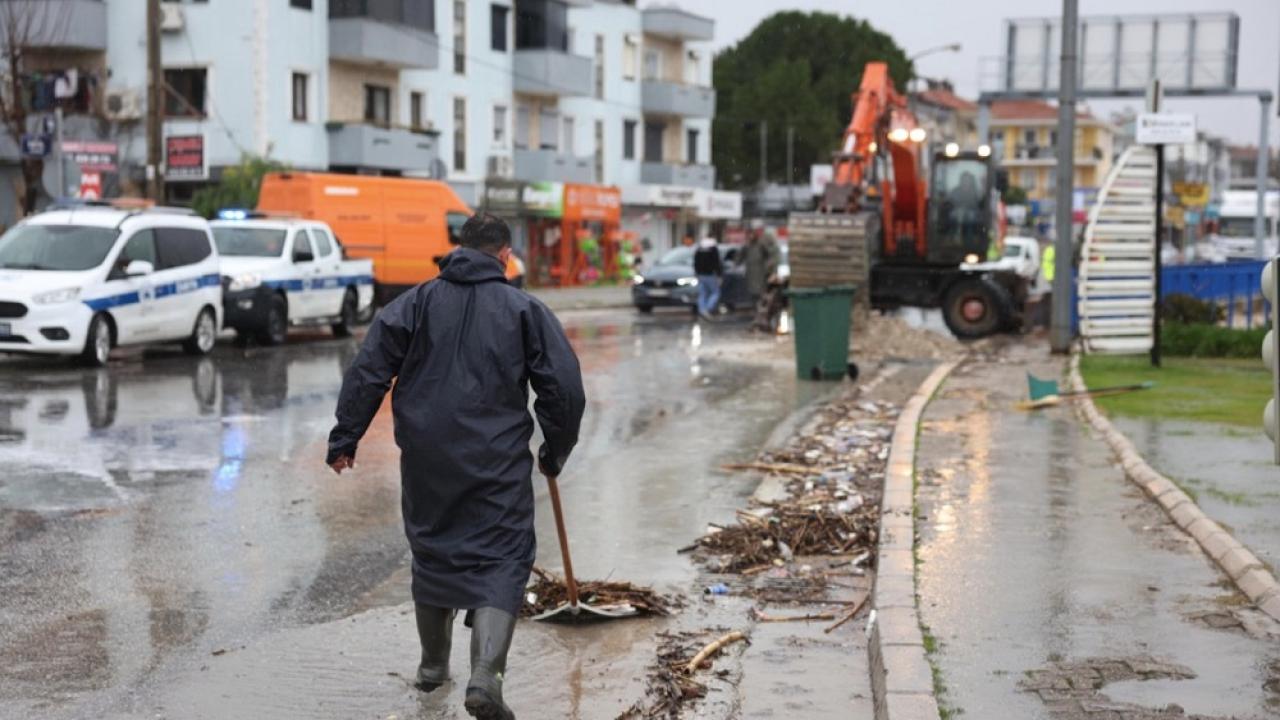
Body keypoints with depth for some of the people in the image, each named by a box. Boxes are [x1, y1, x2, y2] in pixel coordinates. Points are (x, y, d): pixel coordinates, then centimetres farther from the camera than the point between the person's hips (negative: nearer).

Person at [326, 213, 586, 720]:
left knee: (433, 552, 19)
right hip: (498, 462, -3)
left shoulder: (418, 302, 6)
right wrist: (555, 452, 13)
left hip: (425, 461, 3)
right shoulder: (525, 310, 1)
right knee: (500, 563, -1)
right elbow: (563, 387, 0)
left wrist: (345, 438, 4)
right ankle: (485, 676, -18)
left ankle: (433, 664, 31)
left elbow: (369, 370, 0)